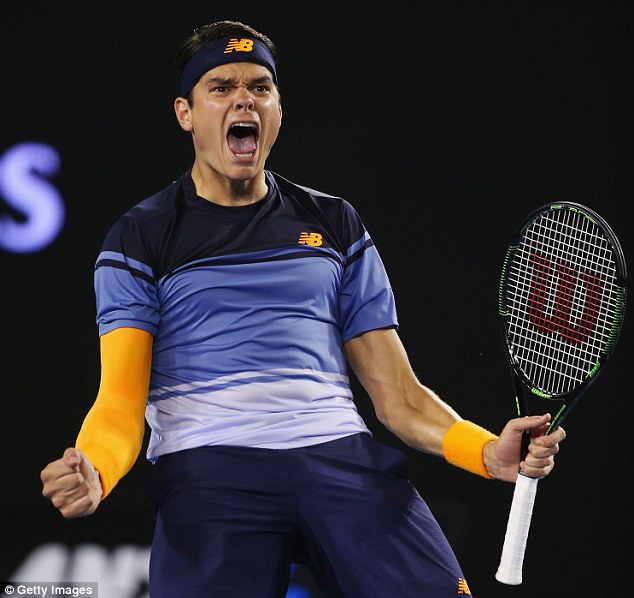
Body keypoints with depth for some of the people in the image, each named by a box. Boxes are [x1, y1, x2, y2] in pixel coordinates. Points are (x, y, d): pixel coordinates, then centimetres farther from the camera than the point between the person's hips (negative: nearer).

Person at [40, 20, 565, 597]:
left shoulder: (335, 224, 21)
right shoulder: (140, 238, 13)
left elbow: (396, 392, 17)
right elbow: (121, 399, 2)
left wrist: (488, 450, -2)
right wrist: (93, 471, -21)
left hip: (343, 457, 2)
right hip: (206, 467, -2)